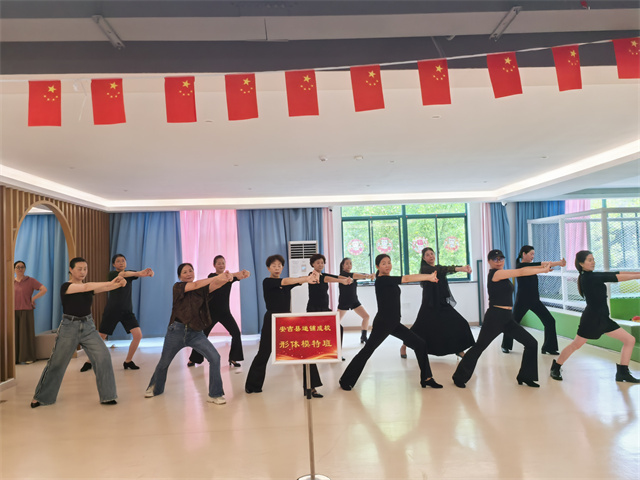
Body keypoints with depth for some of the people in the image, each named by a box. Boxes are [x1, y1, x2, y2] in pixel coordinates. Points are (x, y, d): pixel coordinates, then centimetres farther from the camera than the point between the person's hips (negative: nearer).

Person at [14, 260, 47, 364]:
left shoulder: (30, 280, -2)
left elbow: (44, 289, -10)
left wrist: (33, 298, -9)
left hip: (26, 311, -3)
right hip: (14, 312, 3)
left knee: (26, 334, 1)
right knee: (14, 335, 5)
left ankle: (29, 358, 9)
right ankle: (16, 357, 15)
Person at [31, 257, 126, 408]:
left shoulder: (90, 287, 6)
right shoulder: (66, 287, -9)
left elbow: (104, 288, -11)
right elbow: (85, 287, -25)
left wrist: (119, 284, -33)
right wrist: (110, 282, -33)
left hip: (88, 327, 4)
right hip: (69, 328, -4)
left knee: (103, 356, -10)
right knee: (56, 363, 6)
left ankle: (107, 396, -1)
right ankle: (40, 397, 29)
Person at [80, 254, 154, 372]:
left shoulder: (130, 273, 7)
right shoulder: (112, 274, -6)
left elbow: (140, 273, -13)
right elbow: (123, 274, -28)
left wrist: (149, 272, -38)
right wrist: (139, 273, -45)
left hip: (127, 310, 3)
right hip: (112, 310, -3)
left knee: (138, 335, -10)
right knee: (100, 338, 1)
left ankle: (128, 361, 6)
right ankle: (89, 362, 22)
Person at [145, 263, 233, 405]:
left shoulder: (201, 289, 3)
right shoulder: (178, 287, -6)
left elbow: (215, 285, -17)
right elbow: (195, 285, -24)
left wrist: (226, 278, -41)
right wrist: (217, 276, -35)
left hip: (196, 333, 2)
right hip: (177, 331, -2)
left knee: (214, 357, -16)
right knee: (164, 363, 16)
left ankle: (215, 394, -4)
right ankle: (155, 388, 46)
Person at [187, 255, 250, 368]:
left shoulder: (231, 277, 4)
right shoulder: (211, 276, -8)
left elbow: (241, 275, -15)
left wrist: (245, 273, -41)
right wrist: (235, 274, -48)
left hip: (225, 312, 3)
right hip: (211, 312, -3)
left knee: (236, 333, -12)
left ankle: (233, 359, 0)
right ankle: (193, 360, 23)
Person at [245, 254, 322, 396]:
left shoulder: (287, 283, 12)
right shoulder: (267, 282, -6)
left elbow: (299, 280, -3)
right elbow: (285, 281, -21)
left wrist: (312, 276, -27)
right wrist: (307, 278, -31)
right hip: (272, 321, -5)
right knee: (263, 354, 6)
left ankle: (311, 386, 1)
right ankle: (252, 386, 27)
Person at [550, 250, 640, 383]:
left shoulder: (594, 276, 9)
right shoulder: (588, 277, -18)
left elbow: (618, 273, 5)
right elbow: (618, 277, -19)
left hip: (603, 318, 9)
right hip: (591, 318, -9)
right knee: (575, 345, 2)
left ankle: (622, 373, 12)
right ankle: (555, 368, 18)